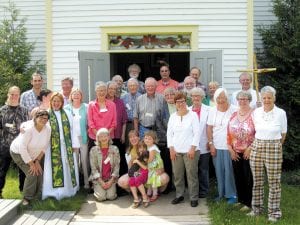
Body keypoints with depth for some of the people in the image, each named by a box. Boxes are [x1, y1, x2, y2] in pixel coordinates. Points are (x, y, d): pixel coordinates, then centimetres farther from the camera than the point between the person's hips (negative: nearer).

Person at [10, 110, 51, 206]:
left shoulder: (48, 129, -17)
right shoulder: (28, 129, -32)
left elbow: (45, 146, -6)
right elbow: (22, 148, -30)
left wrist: (37, 161, -8)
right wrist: (31, 164, -24)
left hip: (35, 154, 5)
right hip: (19, 153, -5)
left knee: (39, 172, -4)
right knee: (32, 174, -17)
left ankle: (37, 196, 17)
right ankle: (27, 198, 1)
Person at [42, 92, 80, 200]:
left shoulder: (67, 114, 10)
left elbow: (72, 129, 8)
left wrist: (74, 144, 1)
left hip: (67, 146, 3)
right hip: (53, 147, -2)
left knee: (68, 167, 5)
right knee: (54, 168, -3)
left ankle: (69, 189, 15)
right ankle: (55, 191, 3)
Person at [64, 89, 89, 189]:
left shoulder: (86, 107, 2)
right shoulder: (66, 108, 5)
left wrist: (88, 131, -4)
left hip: (83, 138, -1)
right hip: (72, 139, 1)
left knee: (85, 161, 0)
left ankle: (87, 182, 9)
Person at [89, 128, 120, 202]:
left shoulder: (115, 149, -2)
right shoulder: (93, 150, -5)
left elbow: (117, 166, -2)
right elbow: (93, 168, -5)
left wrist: (111, 181, -11)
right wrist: (101, 182, -13)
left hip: (111, 178, 1)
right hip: (98, 179, -1)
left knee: (111, 196, -16)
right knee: (101, 197, -17)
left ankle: (112, 187, 17)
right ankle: (97, 188, 17)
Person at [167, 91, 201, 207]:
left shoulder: (193, 115, -2)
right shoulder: (173, 116, 8)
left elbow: (197, 133, -6)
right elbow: (169, 133, 9)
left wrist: (192, 148, -11)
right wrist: (171, 149, 1)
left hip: (190, 150, -3)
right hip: (176, 151, 4)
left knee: (192, 175, 0)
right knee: (177, 175, 7)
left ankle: (194, 198, 10)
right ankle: (179, 195, 22)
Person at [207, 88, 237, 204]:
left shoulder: (233, 110, -7)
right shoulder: (212, 110, 5)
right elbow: (209, 128, 8)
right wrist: (211, 144, 3)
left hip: (229, 146, -3)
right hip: (216, 146, 4)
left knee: (229, 171, -1)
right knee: (219, 171, 8)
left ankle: (232, 194, 12)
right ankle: (221, 193, 22)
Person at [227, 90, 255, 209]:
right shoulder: (234, 115, 9)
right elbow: (229, 133, 11)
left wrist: (250, 149, -14)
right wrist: (230, 149, 4)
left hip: (249, 152, -5)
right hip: (236, 152, 5)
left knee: (249, 177, 1)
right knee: (238, 177, 11)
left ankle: (248, 202, 13)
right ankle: (241, 199, 25)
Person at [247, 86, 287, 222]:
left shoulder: (281, 113, -4)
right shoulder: (256, 112, 4)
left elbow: (283, 134, 6)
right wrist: (259, 143, 13)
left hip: (274, 149, -3)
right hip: (256, 148, 3)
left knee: (274, 182, 2)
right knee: (257, 180, 10)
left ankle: (274, 211, 15)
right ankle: (257, 208, 25)